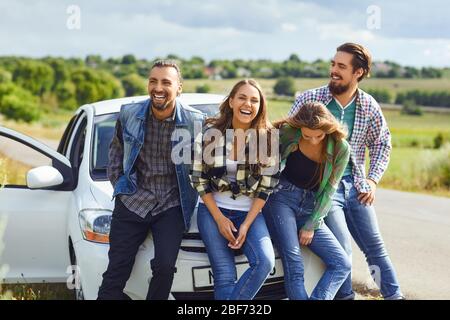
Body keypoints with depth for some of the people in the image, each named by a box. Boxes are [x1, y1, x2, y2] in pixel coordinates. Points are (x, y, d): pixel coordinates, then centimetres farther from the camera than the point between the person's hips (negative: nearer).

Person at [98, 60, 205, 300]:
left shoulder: (195, 121, -7)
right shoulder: (129, 114, -1)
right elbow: (116, 148, 16)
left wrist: (193, 192, 1)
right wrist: (117, 180, 8)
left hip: (172, 205, -1)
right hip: (133, 200, 2)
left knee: (165, 267, -17)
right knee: (116, 272, -1)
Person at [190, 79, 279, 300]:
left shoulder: (267, 138, -5)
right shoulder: (210, 133, -6)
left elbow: (267, 186, -2)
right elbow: (199, 179, -1)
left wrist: (247, 224, -10)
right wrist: (219, 218, -8)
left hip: (249, 212, 1)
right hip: (213, 210, -1)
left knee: (265, 262, -22)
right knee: (225, 276, -12)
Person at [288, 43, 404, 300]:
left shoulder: (369, 105, 1)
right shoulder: (309, 100, -7)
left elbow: (382, 143, 15)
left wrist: (372, 179, 4)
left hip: (355, 185, 3)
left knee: (375, 247, 7)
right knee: (342, 249, -11)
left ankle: (394, 295, 18)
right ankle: (345, 296, 5)